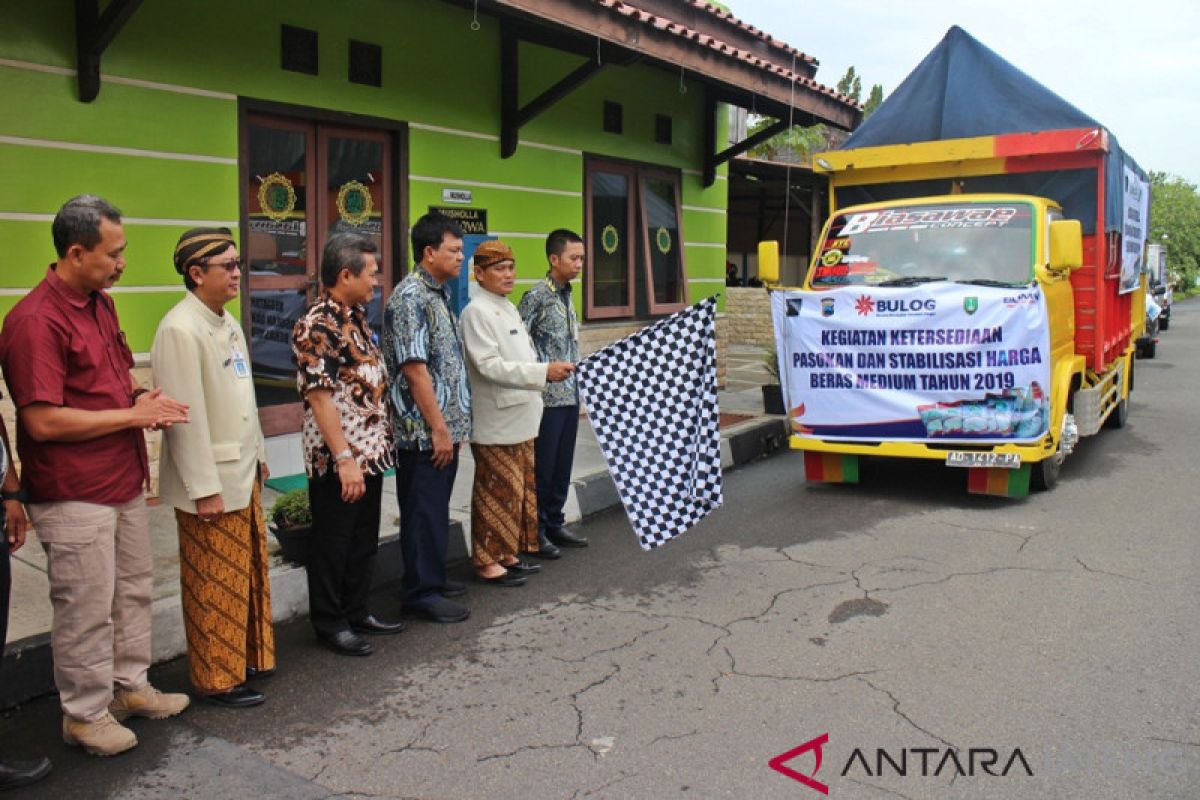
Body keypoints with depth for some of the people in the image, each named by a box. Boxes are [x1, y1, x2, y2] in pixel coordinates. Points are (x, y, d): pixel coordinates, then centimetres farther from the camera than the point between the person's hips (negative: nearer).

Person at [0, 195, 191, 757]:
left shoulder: (101, 304, 9)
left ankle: (129, 687, 37)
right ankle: (85, 714, 23)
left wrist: (143, 400, 0)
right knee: (86, 609, 5)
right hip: (74, 496, -9)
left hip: (124, 483, 9)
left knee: (133, 590, 20)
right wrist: (133, 415, -17)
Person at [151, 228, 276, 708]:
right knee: (214, 585, 4)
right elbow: (186, 416, -21)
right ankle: (216, 678, 19)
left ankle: (246, 655, 33)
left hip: (242, 472, 9)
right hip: (211, 481, -9)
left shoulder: (227, 323, 11)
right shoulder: (180, 330, -18)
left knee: (248, 572, 18)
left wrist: (258, 454, 18)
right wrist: (204, 488, -21)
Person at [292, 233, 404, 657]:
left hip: (372, 454, 9)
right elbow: (319, 397, -22)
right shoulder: (317, 325, -17)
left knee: (364, 541, 18)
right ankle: (329, 623, 19)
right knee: (332, 543, 5)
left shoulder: (357, 317, 12)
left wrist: (380, 444, 16)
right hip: (338, 461, -9)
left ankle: (357, 612, 31)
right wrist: (344, 458, -24)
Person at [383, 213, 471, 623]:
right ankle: (421, 592, 11)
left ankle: (431, 578, 30)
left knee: (436, 508, 17)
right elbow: (414, 369, -20)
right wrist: (438, 429, -19)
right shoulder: (410, 297, -15)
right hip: (424, 431, -9)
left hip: (444, 427, 9)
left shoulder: (439, 294, 14)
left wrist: (451, 426, 17)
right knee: (424, 511, 0)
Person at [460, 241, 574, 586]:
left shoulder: (509, 308, 15)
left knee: (520, 489, 15)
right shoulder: (476, 311, -13)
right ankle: (487, 562, 9)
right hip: (495, 422, -9)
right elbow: (489, 366, -21)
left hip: (520, 418, 9)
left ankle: (507, 553, 26)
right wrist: (543, 372, -25)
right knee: (497, 493, -2)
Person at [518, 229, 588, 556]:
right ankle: (534, 533, 13)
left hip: (570, 395, 8)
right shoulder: (537, 296, -12)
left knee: (562, 465, 14)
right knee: (542, 467, 2)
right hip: (548, 397, -8)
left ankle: (554, 524, 27)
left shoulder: (566, 295, 12)